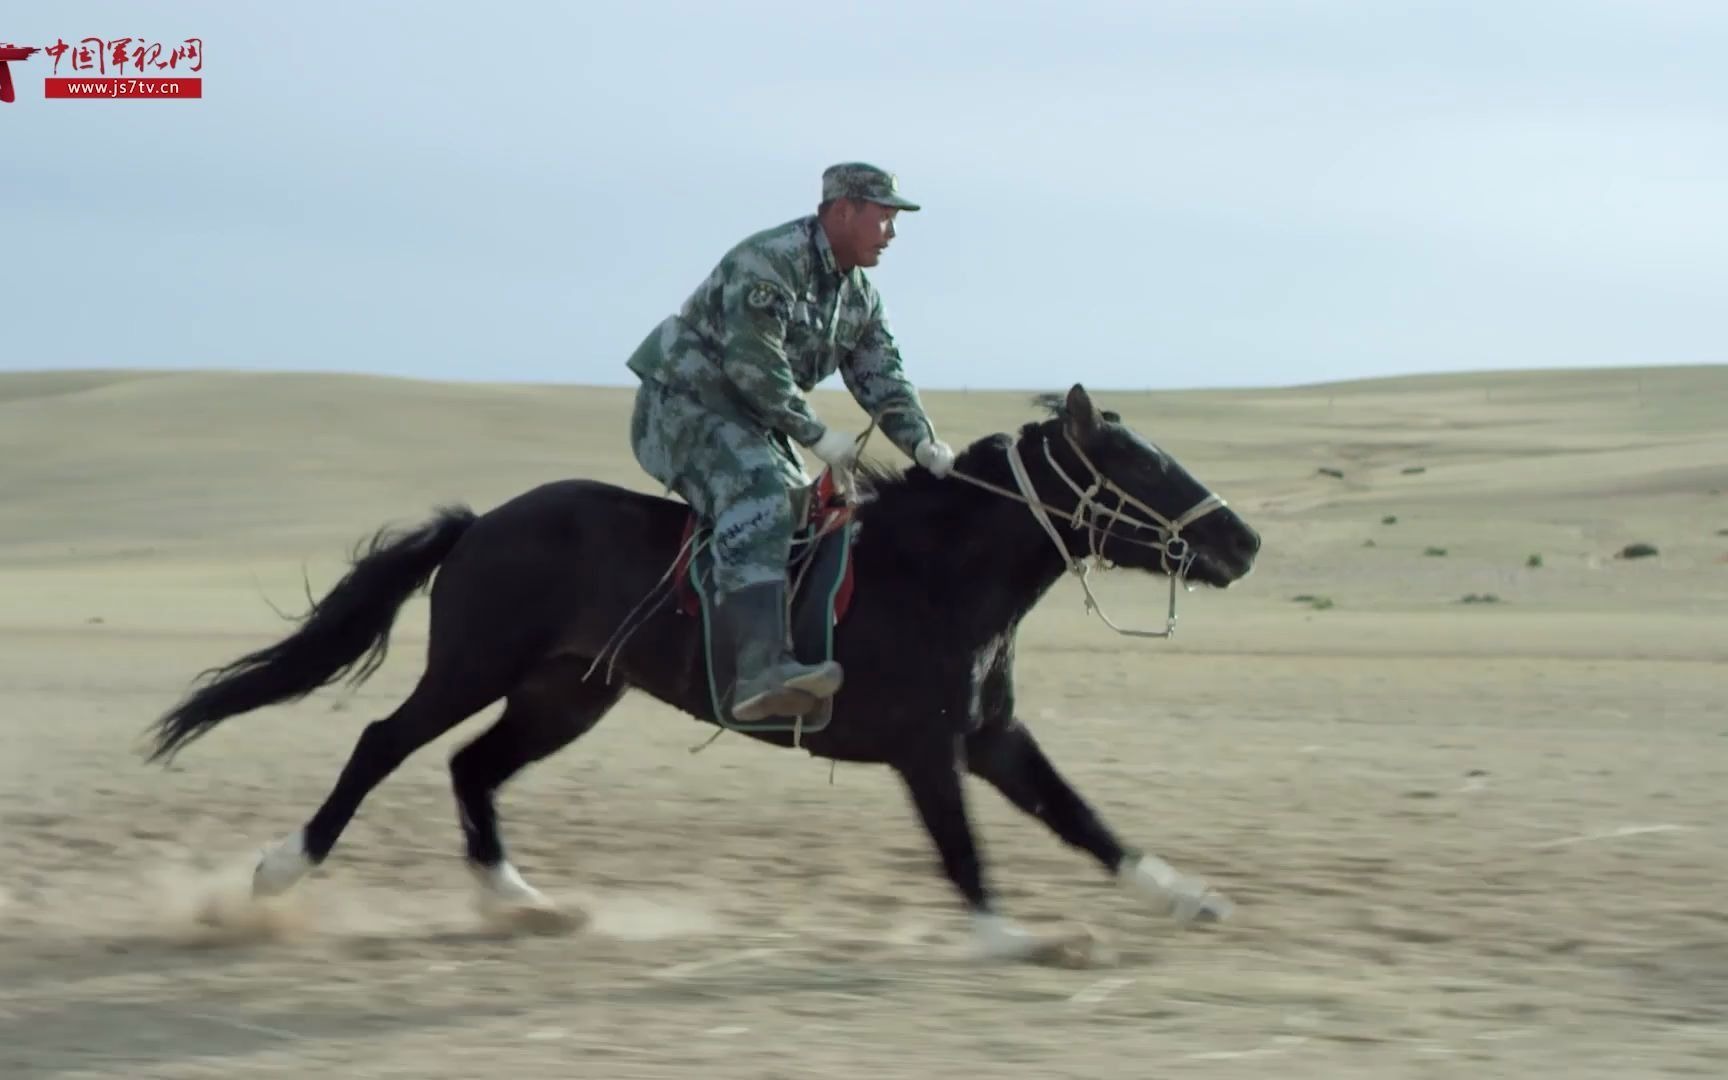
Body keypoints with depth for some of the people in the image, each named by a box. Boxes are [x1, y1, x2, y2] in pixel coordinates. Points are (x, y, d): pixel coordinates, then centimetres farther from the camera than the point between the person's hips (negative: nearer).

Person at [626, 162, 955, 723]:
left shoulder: (860, 296, 11)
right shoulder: (769, 261, -20)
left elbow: (882, 379, 7)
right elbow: (753, 365, -26)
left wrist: (922, 443, -10)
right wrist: (817, 435, -23)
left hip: (752, 421, 12)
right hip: (683, 402, -12)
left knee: (805, 508, 10)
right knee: (758, 491, -32)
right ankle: (761, 666, -48)